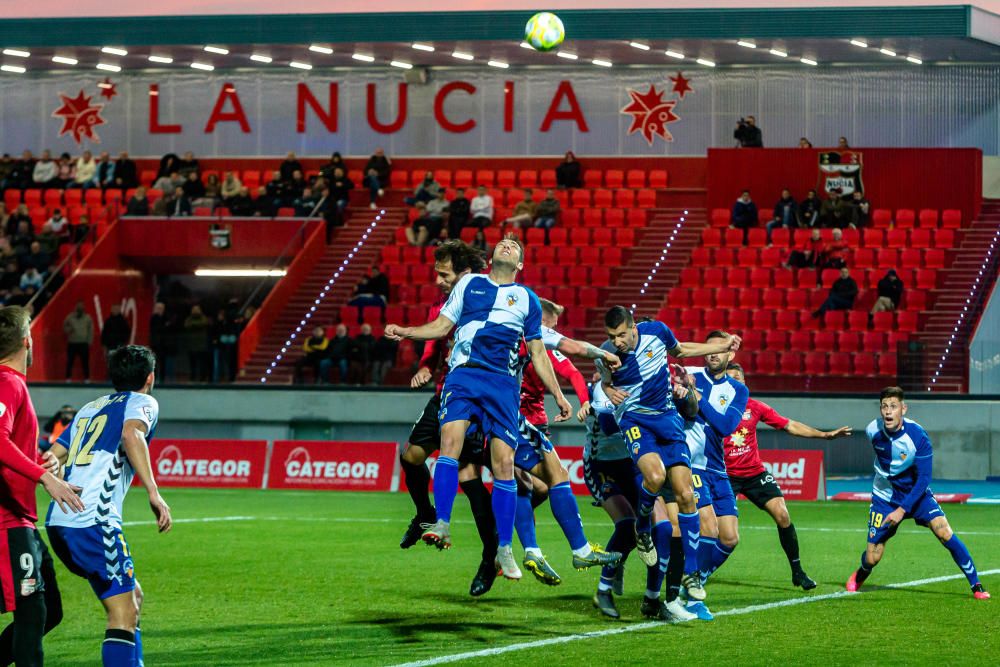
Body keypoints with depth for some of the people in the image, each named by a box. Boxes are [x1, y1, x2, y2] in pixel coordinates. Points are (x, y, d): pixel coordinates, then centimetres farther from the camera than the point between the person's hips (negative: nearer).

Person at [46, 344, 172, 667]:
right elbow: (131, 434, -17)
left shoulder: (89, 408, 26)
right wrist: (154, 493, -23)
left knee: (132, 598, 19)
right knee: (124, 613, -9)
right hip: (94, 521, -8)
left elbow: (53, 457, 21)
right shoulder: (143, 403, 6)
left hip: (58, 521, 8)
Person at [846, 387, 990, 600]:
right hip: (885, 497, 2)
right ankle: (861, 575, 37)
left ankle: (976, 586, -12)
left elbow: (923, 478, -22)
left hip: (916, 493, -2)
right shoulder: (873, 431, -15)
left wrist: (902, 510, -28)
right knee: (871, 559, -2)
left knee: (944, 532, -23)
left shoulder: (917, 436, -26)